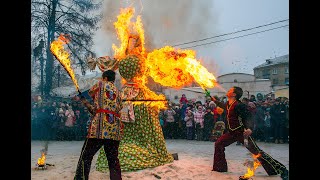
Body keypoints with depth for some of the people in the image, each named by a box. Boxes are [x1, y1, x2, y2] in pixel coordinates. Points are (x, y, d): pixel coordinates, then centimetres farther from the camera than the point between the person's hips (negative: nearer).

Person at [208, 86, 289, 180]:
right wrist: (215, 101, 31)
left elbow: (247, 118, -24)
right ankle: (220, 167, 16)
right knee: (218, 144, 4)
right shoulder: (228, 104, 6)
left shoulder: (239, 105, -20)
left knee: (257, 152, -9)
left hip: (242, 132, -9)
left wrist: (249, 129, -42)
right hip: (232, 132, 9)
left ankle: (281, 170, 1)